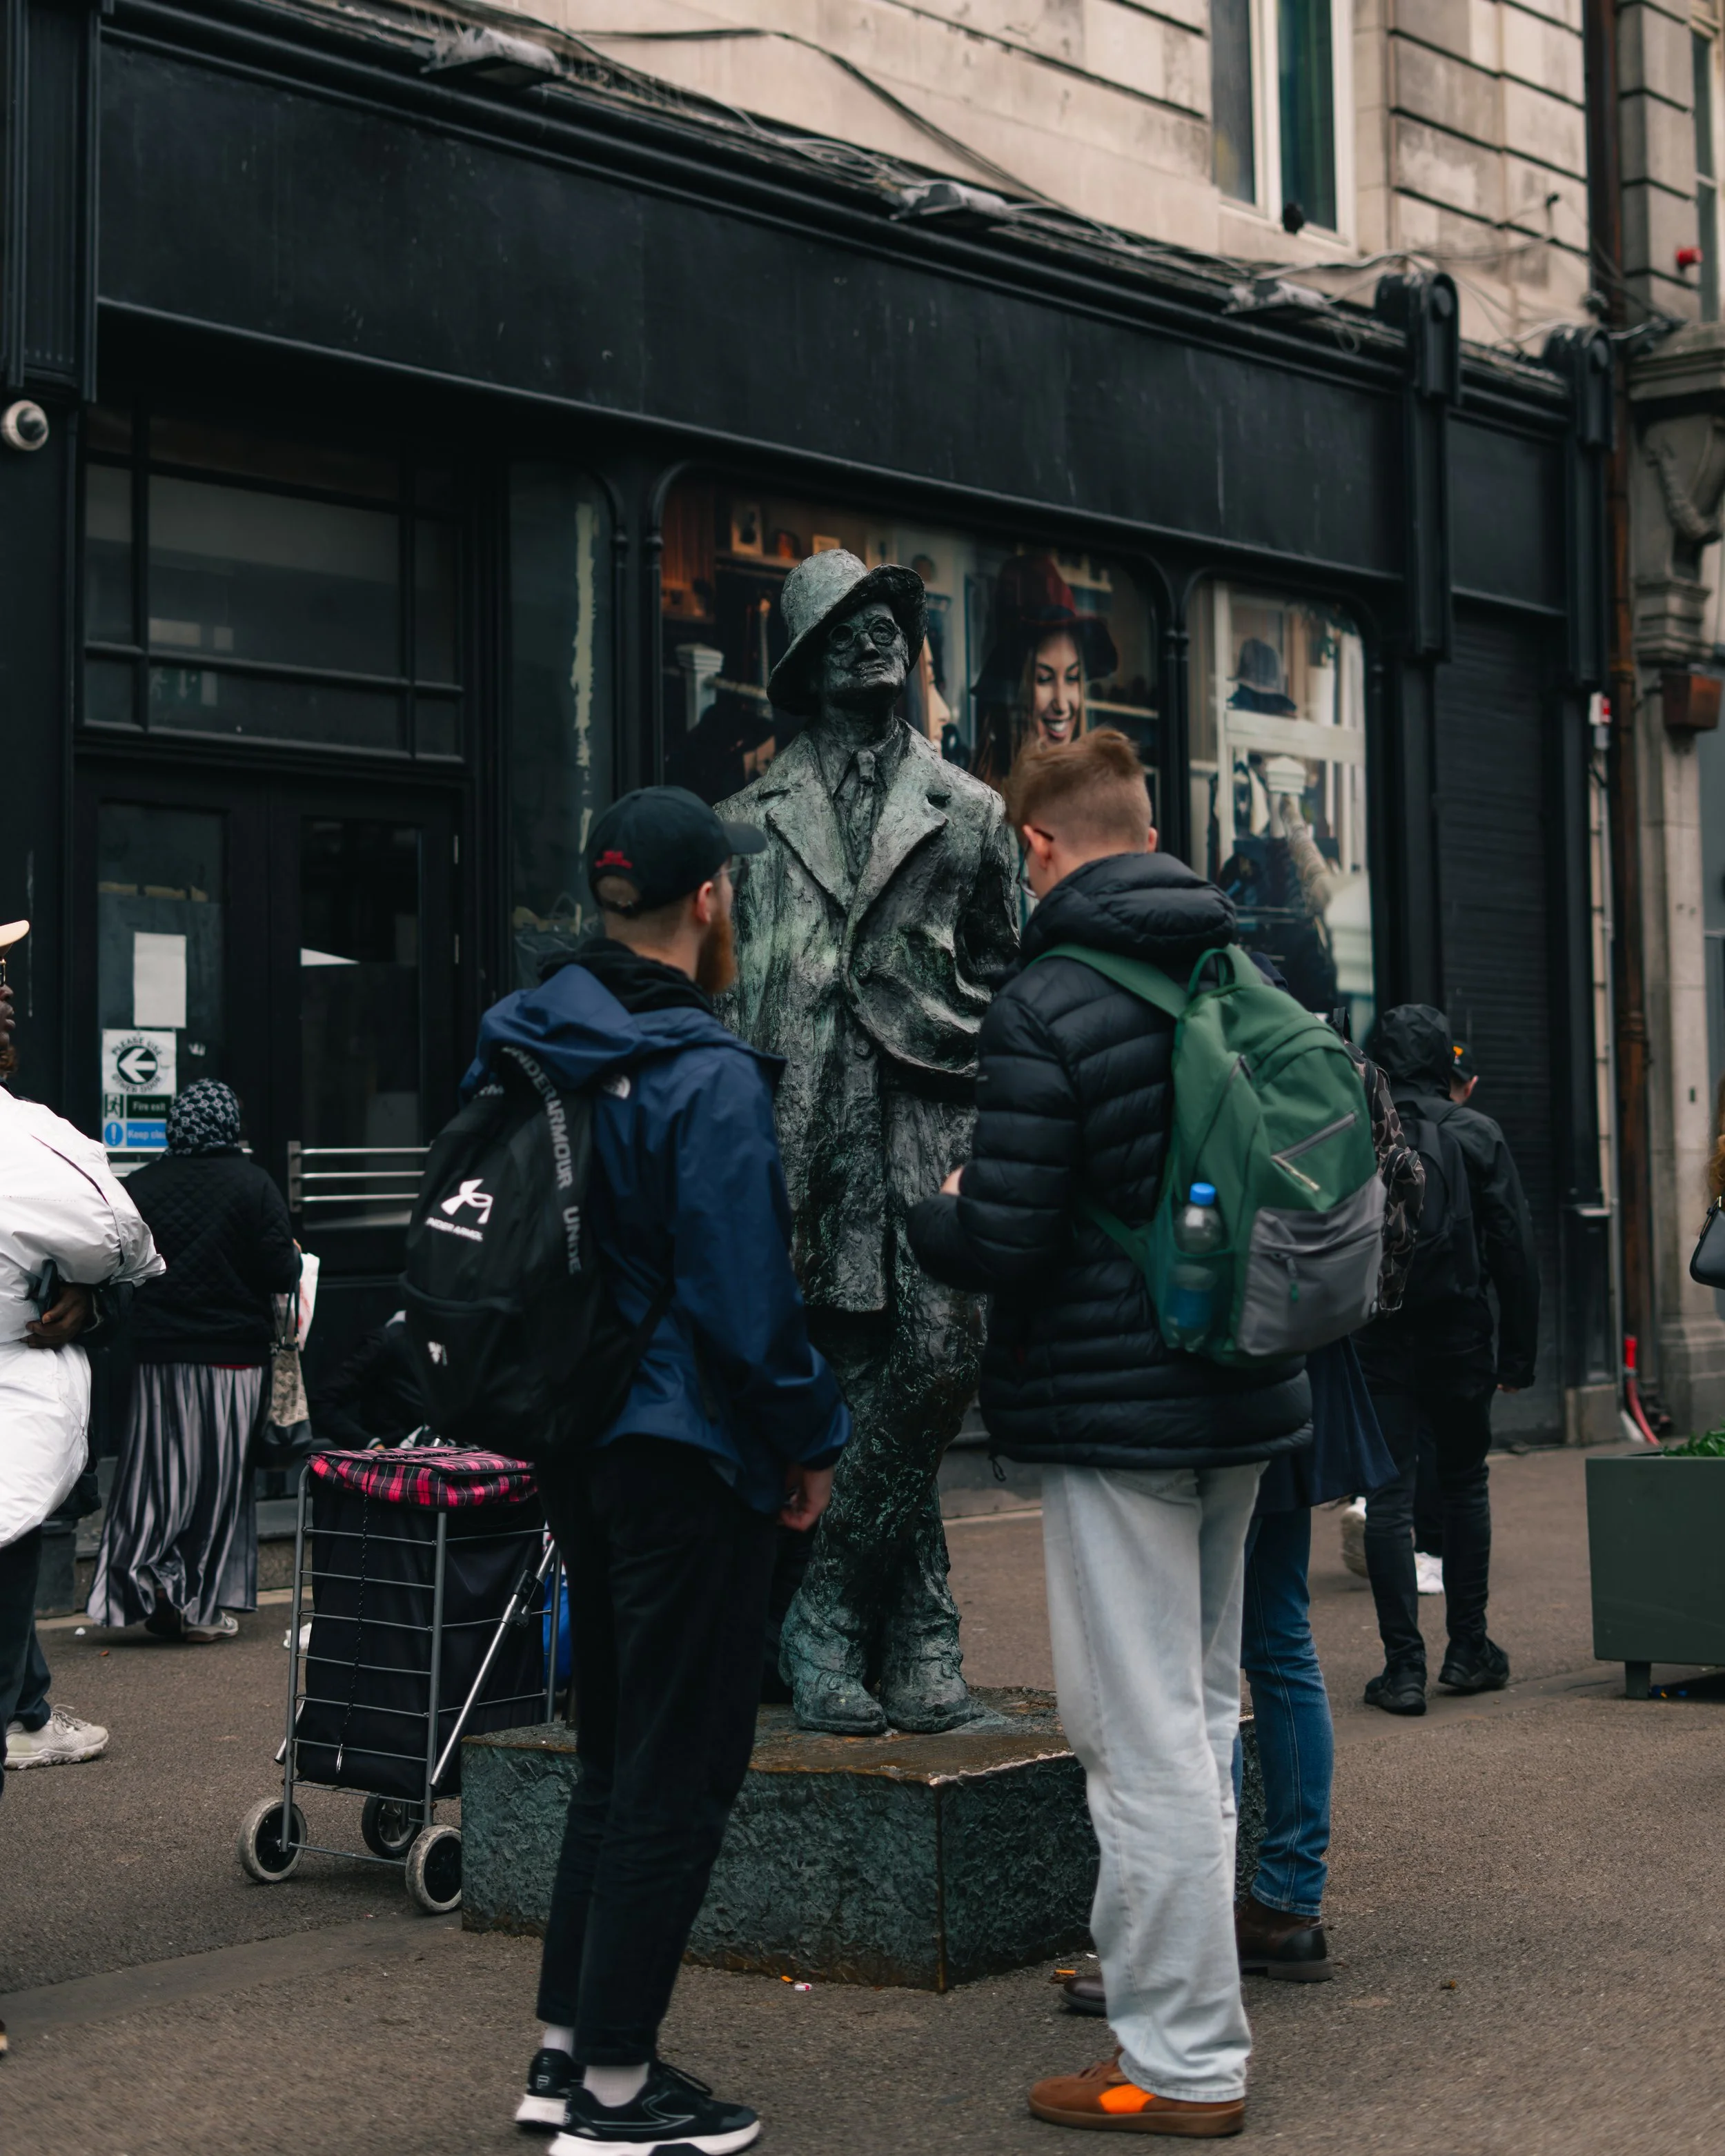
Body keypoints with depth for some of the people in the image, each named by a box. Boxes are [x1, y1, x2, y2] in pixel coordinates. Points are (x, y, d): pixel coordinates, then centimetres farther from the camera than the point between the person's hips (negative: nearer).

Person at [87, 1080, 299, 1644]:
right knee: (218, 1478, 5)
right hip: (232, 1355, -2)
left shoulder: (141, 1186, -1)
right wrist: (294, 1259, 10)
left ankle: (140, 1588, 3)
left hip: (158, 1353, 3)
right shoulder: (252, 1185, -10)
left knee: (155, 1475, 10)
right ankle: (200, 1605, 8)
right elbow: (281, 1274, -12)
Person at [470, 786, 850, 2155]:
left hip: (575, 1449, 9)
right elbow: (746, 1297, -20)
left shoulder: (521, 1044, 7)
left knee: (621, 1754, 20)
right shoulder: (706, 1077, -19)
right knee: (680, 1774, 2)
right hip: (683, 1459, -9)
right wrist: (814, 1441, -7)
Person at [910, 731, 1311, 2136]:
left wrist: (933, 1213, 3)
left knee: (1144, 1738, -2)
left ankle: (1186, 2061, 4)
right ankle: (1160, 1968, 35)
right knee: (1203, 1709, 20)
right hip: (1247, 1397, 8)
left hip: (1118, 1407, -8)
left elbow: (1001, 1246, -19)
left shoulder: (1045, 1011, -16)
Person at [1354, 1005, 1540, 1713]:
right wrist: (1518, 1353, 3)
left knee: (1389, 1497, 0)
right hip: (1458, 1338, 1)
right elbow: (1516, 1250, -2)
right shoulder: (1478, 1135, -1)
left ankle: (1404, 1665, -3)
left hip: (1377, 1343, -1)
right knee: (1464, 1486, 16)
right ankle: (1467, 1649, 19)